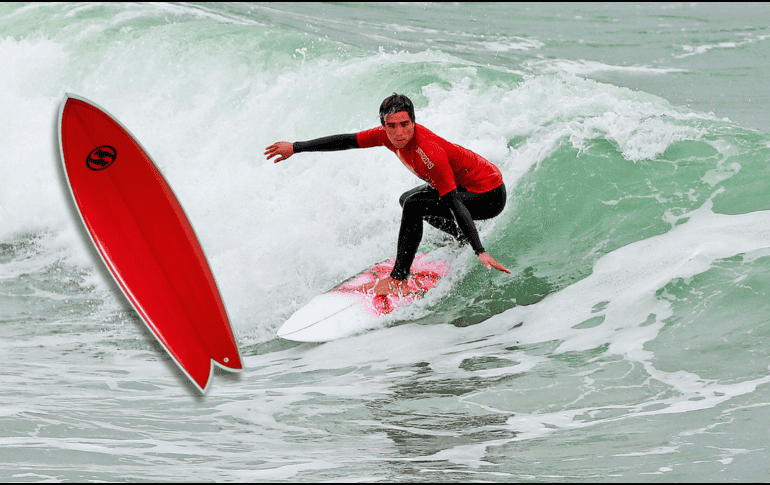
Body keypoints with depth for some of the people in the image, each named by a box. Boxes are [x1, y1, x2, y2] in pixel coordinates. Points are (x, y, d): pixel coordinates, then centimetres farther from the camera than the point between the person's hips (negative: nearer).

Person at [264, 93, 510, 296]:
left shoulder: (430, 155, -34)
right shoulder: (390, 135, -11)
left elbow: (456, 204, -38)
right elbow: (347, 140, 0)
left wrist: (480, 252, -44)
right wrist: (296, 147, 1)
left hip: (489, 195, -9)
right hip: (465, 182, 9)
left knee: (414, 205, -25)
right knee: (408, 200, 27)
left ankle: (399, 281, -16)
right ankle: (464, 240, 39)